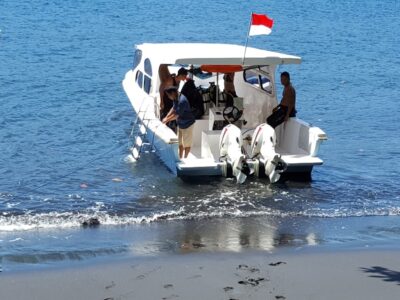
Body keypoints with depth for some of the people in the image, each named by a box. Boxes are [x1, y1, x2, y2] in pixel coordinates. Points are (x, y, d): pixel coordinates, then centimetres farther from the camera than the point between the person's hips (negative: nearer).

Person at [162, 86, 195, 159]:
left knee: (187, 143, 4)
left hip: (187, 124, -9)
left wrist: (167, 120, -18)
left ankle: (185, 158, 14)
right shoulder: (176, 99, -2)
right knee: (180, 142, 16)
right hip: (180, 123, 9)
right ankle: (180, 158, 25)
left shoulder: (182, 101, -30)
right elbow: (174, 108, 12)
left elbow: (177, 115, -28)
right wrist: (166, 117, 2)